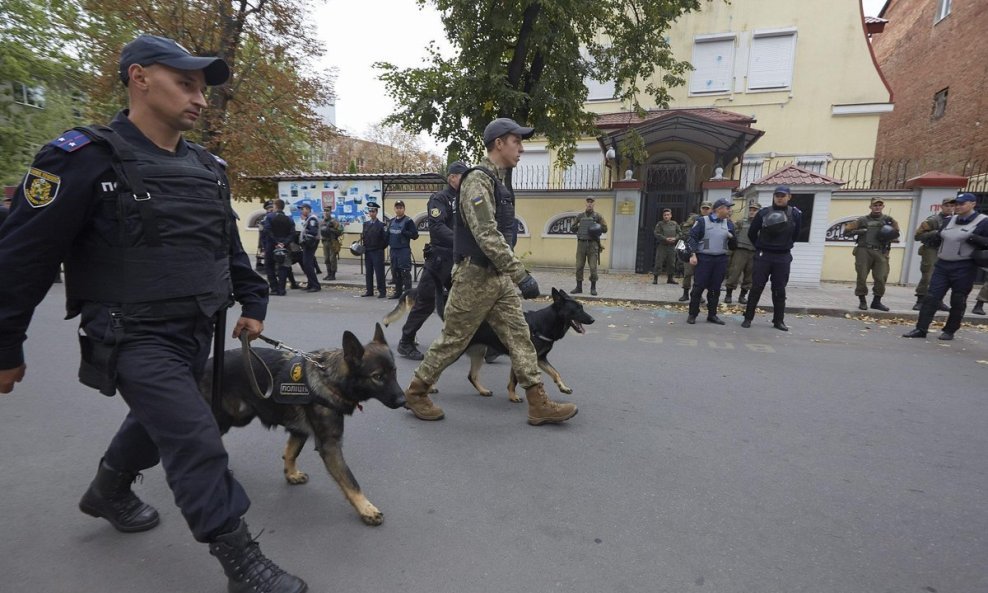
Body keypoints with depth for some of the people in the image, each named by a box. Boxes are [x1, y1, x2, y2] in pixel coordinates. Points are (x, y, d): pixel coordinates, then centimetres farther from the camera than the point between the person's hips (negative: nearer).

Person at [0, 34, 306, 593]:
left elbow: (230, 244, 16)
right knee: (198, 447, -11)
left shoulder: (208, 167, 8)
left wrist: (254, 302, 13)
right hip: (136, 337, -7)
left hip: (197, 333, 7)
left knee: (160, 420, 26)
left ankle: (108, 491, 54)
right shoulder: (85, 158, -12)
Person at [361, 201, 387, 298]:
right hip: (368, 252, 5)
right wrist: (364, 247, 6)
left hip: (377, 252, -5)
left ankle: (382, 291, 3)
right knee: (368, 272, 9)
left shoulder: (381, 225, -6)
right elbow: (363, 236, 16)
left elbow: (385, 239, -8)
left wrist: (381, 248, -5)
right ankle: (369, 291, 17)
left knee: (379, 272, -3)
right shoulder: (366, 224, 11)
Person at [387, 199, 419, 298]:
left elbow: (415, 235, -9)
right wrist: (388, 243, 6)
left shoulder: (408, 221, -4)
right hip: (393, 250, 7)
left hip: (404, 250, -7)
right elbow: (388, 234, 23)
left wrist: (403, 232, -19)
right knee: (395, 272, 11)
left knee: (405, 272, -7)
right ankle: (398, 292, 21)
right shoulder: (391, 221, 15)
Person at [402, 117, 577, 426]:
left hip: (499, 276, 9)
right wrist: (521, 275, -27)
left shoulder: (497, 181, 15)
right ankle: (415, 392, 21)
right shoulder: (478, 179, -15)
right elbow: (487, 236, -26)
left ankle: (539, 405, 10)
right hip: (476, 276, -9)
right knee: (453, 339, 2)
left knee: (519, 336, 5)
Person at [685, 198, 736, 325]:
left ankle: (712, 315, 16)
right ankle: (692, 314, 3)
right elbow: (692, 238, -7)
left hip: (721, 260, 5)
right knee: (698, 287, -5)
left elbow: (733, 244, 17)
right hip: (703, 258, -5)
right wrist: (693, 255, -17)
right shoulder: (702, 221, -2)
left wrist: (731, 237, -5)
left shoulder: (728, 223, 13)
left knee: (715, 288, 7)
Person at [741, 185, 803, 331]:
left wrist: (785, 246, 13)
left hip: (783, 257, 1)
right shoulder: (763, 212, -2)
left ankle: (778, 320, 17)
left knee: (779, 290, 7)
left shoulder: (795, 214, 0)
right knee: (756, 288, 1)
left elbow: (795, 235, 11)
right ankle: (748, 318, 8)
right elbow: (751, 233, 6)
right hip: (763, 255, -1)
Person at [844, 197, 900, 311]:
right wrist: (858, 231, -7)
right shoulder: (863, 220, 11)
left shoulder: (888, 220, 15)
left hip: (881, 252, 2)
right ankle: (862, 301, 7)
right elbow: (846, 231, 10)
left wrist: (889, 236, -2)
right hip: (864, 251, -1)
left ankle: (876, 301, 8)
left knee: (881, 277, -4)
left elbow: (896, 233, 20)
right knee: (862, 277, -3)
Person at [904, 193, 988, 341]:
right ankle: (921, 329, -1)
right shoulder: (951, 220, 11)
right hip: (942, 265, 5)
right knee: (931, 297, -1)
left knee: (957, 302, 5)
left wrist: (974, 238, -22)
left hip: (964, 268, -5)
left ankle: (949, 331, 16)